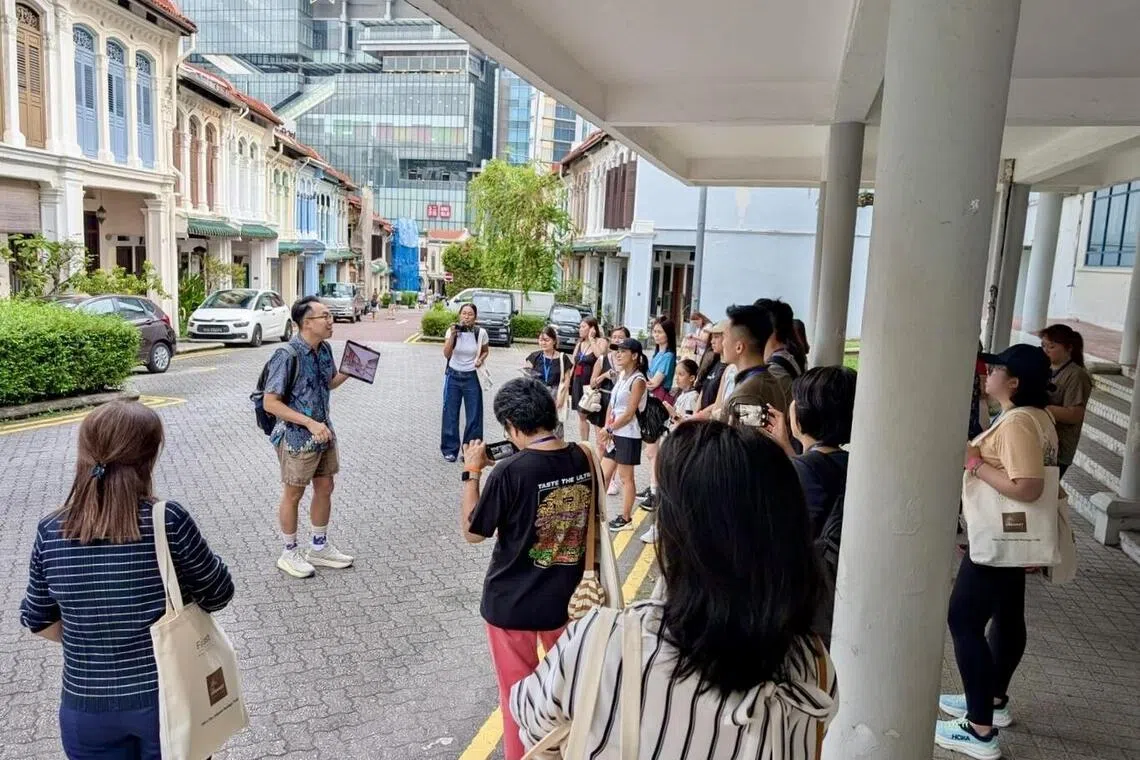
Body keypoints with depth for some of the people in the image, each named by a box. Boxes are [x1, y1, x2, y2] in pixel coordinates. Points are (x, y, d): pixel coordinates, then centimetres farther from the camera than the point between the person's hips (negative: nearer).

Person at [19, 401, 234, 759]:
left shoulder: (50, 532, -10)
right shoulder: (169, 521, -21)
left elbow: (38, 621, 4)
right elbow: (218, 595, -9)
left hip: (86, 710, 3)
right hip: (169, 698, -2)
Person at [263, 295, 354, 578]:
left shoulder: (324, 349, 0)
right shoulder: (287, 356, -23)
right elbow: (270, 403, -21)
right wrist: (310, 423, -26)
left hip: (323, 431, 8)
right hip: (297, 436, -7)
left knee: (324, 488, 16)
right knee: (293, 494, 8)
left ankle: (319, 547, 34)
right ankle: (290, 554, 26)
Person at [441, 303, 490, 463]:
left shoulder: (481, 333, -7)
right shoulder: (452, 330, -6)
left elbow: (486, 351, 9)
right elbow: (446, 354, -12)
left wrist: (481, 359, -11)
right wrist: (453, 335, -22)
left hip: (472, 377, 0)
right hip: (453, 376, 1)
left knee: (474, 416, 2)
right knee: (450, 414, 4)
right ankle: (450, 450, 16)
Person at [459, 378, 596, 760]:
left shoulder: (509, 472, -23)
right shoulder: (583, 460, -9)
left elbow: (473, 533, -10)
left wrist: (472, 473, -4)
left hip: (512, 604, -5)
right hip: (568, 597, 5)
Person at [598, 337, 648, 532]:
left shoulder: (638, 380, -14)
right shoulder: (621, 376, 11)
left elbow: (629, 414, -17)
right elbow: (611, 406, 11)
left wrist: (608, 429, -12)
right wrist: (606, 430, 0)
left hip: (628, 435, -8)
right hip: (614, 434, 8)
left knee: (626, 478, 2)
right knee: (603, 474, 11)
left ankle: (626, 519, 12)